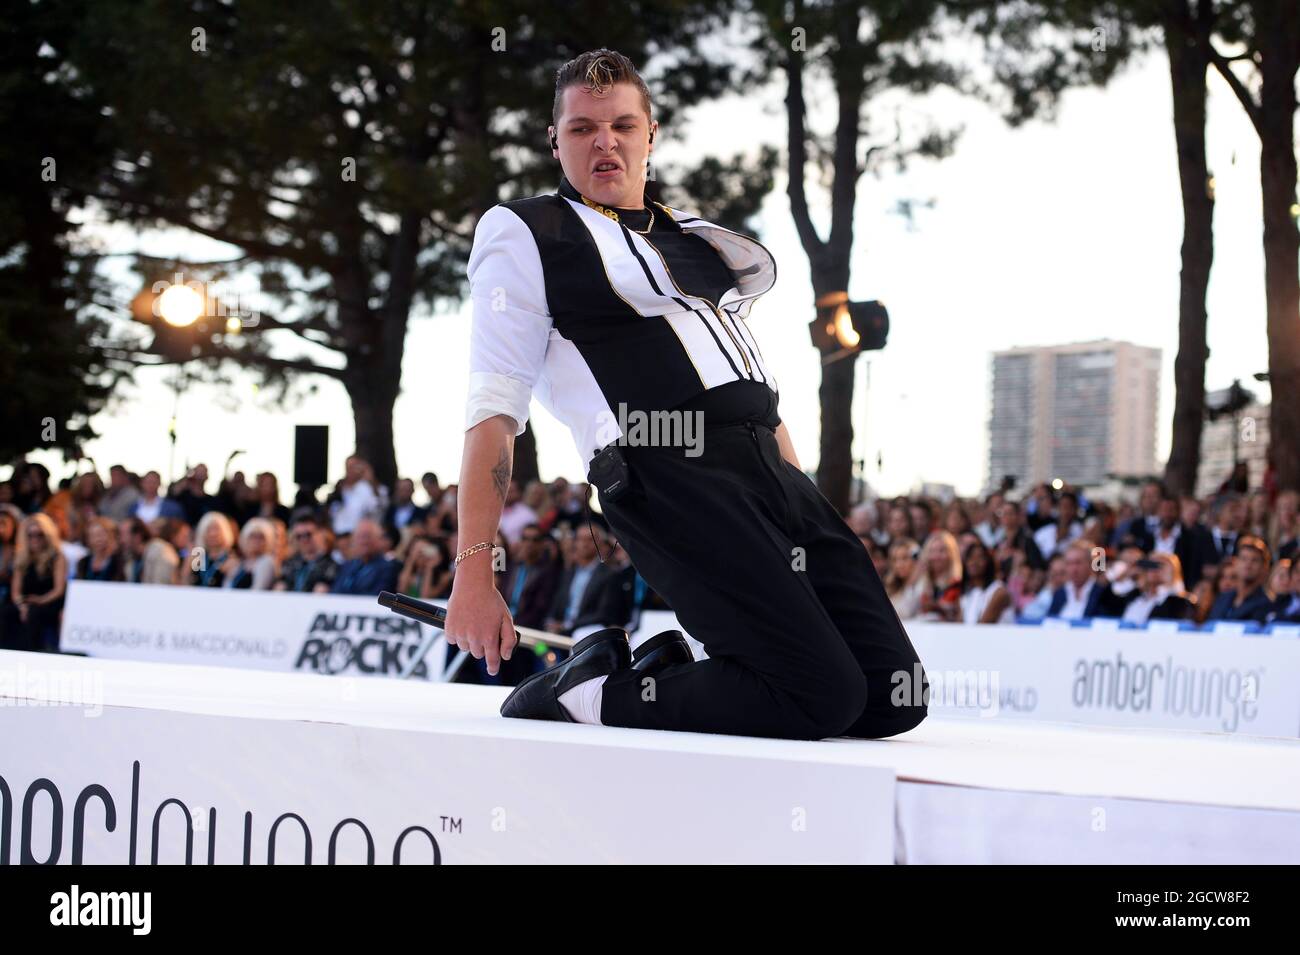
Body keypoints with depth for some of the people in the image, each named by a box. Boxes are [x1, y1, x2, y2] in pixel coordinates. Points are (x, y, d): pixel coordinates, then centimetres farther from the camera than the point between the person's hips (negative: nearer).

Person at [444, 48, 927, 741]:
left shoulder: (695, 238, 26)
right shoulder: (524, 235, 5)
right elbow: (494, 406, -4)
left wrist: (810, 525, 18)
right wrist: (473, 572, -13)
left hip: (770, 473, 7)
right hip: (669, 477, -7)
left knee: (895, 700, -5)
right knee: (824, 697, -21)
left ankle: (668, 667, 9)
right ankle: (586, 693, -5)